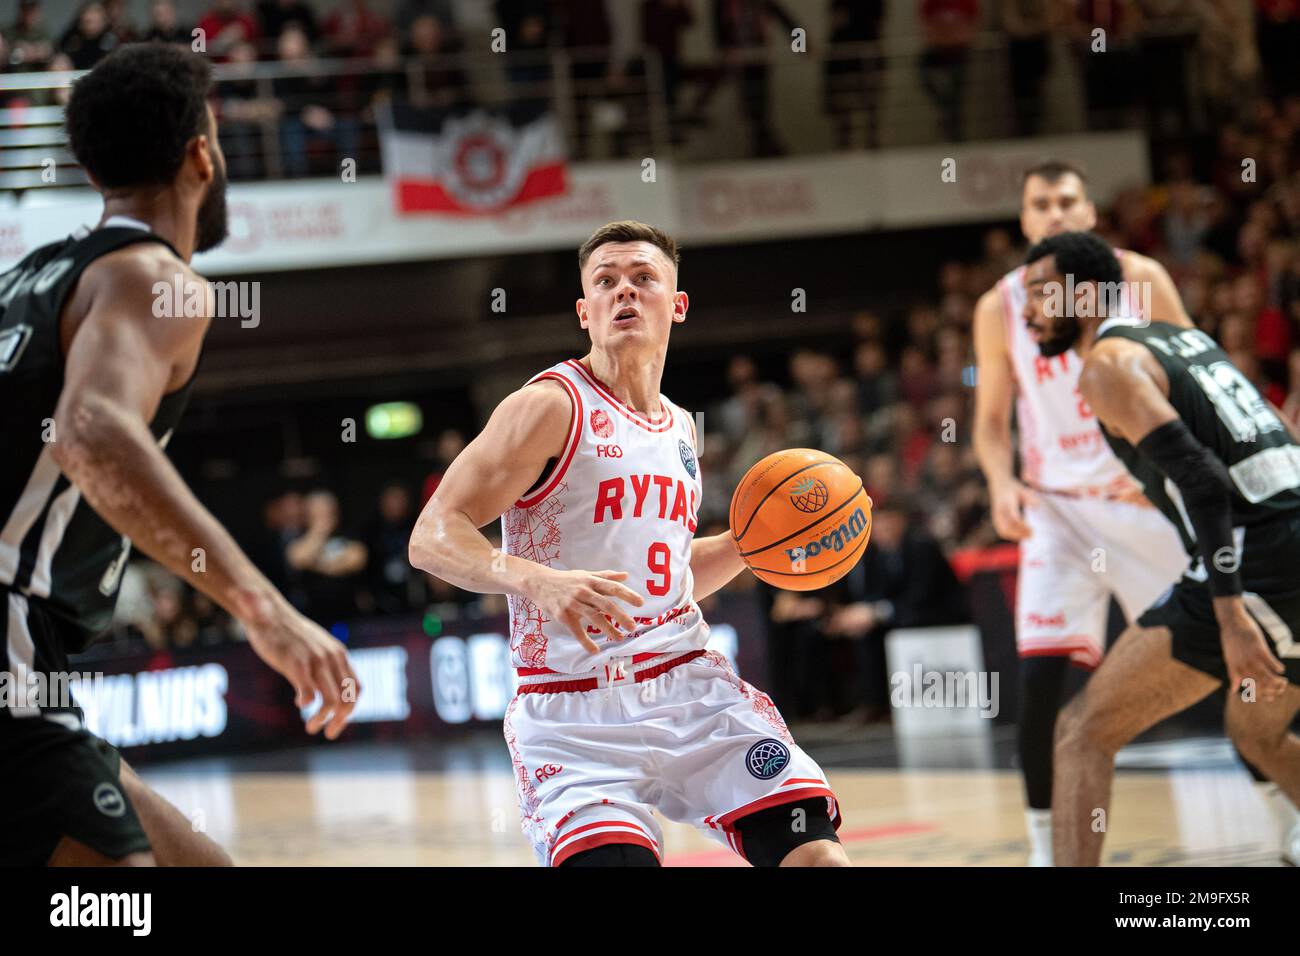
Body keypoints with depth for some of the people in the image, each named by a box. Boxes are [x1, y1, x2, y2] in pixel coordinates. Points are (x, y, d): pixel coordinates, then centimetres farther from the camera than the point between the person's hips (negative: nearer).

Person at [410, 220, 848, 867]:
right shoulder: (553, 406, -6)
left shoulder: (680, 427, 16)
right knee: (613, 858, -27)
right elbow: (432, 537, -13)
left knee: (818, 856, -10)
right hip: (574, 715, -5)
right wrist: (537, 581, -30)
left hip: (687, 685, 6)